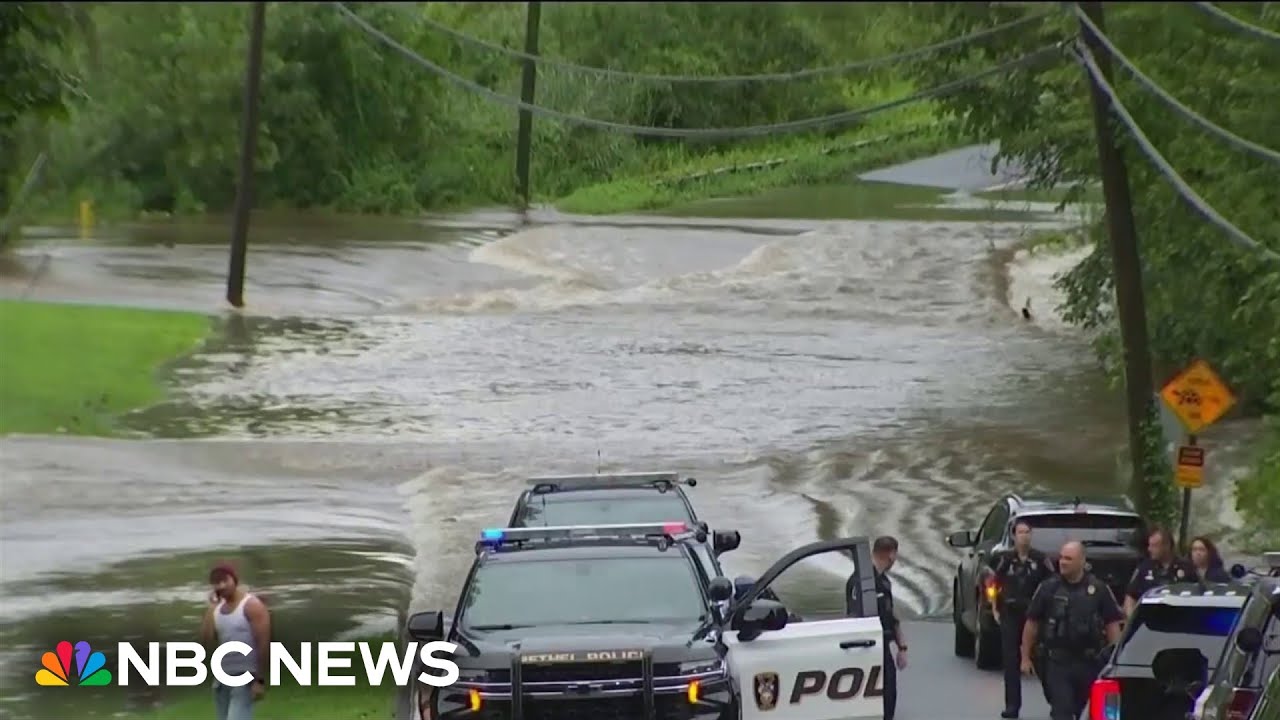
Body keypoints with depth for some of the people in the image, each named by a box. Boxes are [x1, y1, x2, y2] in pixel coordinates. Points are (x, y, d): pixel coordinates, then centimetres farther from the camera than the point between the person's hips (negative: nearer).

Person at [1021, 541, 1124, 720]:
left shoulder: (1099, 589, 2)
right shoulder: (1049, 588, 0)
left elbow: (1112, 624, 4)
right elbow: (1032, 623, 5)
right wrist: (1025, 657, 3)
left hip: (1089, 662, 2)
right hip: (1058, 661, -2)